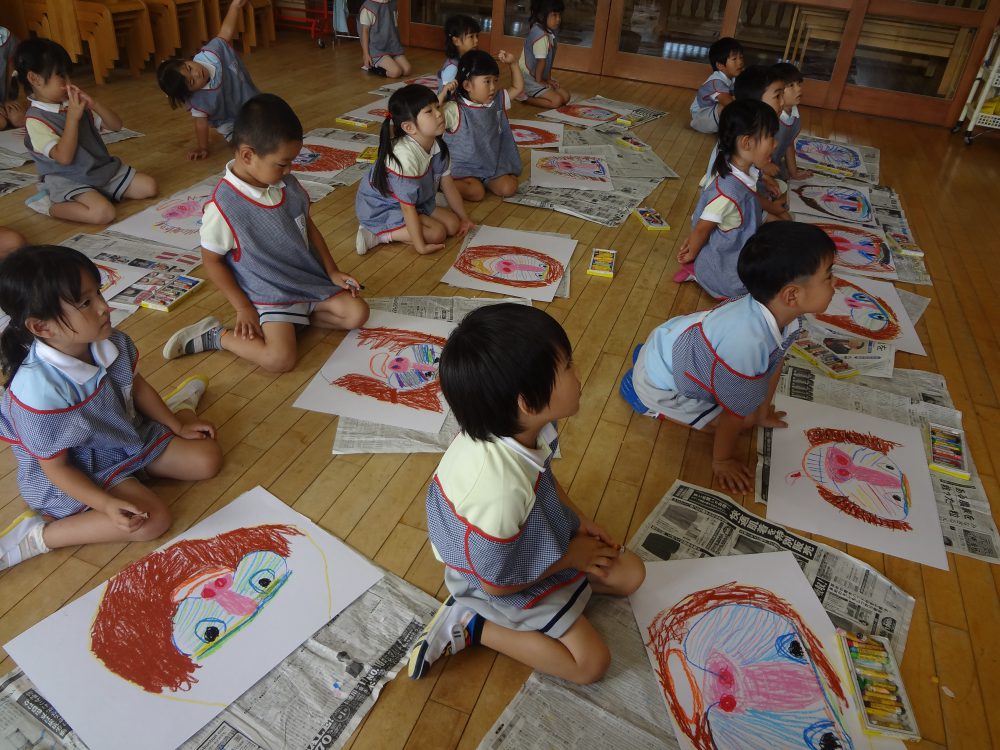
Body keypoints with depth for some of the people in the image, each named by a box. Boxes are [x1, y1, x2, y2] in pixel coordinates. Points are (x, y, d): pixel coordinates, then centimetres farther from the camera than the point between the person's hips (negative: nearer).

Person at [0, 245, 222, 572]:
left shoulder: (111, 342, -17)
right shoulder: (40, 393, -35)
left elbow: (135, 384, 6)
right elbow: (55, 467, -22)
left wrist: (176, 425, 11)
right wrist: (107, 504, -31)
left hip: (131, 435, 7)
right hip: (81, 474, -6)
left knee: (208, 458, 4)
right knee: (153, 518, -25)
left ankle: (177, 408, 33)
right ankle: (39, 533, -11)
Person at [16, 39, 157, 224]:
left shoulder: (75, 103, 5)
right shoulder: (35, 119, -14)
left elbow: (116, 125, 6)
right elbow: (64, 157, -24)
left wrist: (94, 104, -12)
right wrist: (73, 117, -24)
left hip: (104, 169, 7)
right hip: (68, 181, -7)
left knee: (149, 186, -3)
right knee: (104, 212, -33)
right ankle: (50, 205, -7)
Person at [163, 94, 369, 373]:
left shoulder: (288, 184, -3)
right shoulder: (223, 205, -21)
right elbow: (212, 260, -11)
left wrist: (332, 271, 7)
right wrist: (243, 308, -11)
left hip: (310, 278, 7)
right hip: (268, 294, -6)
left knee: (357, 313, -5)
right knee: (279, 358, -24)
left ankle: (297, 315, 7)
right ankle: (215, 335, 0)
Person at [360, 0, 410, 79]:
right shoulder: (368, 7, -13)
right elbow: (365, 31, -11)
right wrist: (366, 54, -14)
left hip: (393, 46, 7)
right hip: (376, 48, -7)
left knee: (407, 70, -11)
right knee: (396, 72, -22)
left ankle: (380, 64, 12)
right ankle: (371, 66, 3)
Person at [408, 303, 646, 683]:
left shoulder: (519, 428, -23)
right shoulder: (498, 494, -44)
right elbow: (496, 582, -25)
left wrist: (579, 520, -2)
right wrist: (571, 556, -14)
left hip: (539, 536, 7)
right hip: (503, 582, -7)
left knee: (630, 574, 12)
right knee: (591, 662, -1)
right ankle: (470, 624, 5)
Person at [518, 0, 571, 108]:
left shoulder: (550, 32, 5)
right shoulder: (541, 36, -25)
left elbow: (549, 60, 7)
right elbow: (541, 61, -20)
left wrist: (548, 79, 5)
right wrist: (539, 80, -11)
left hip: (540, 76, 10)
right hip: (529, 78, -10)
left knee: (566, 96, 7)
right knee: (557, 101, -18)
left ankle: (529, 93, 10)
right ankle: (524, 96, -6)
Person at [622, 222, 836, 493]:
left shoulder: (784, 314, -19)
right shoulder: (746, 344, -42)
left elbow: (774, 364, 2)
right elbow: (734, 415, -25)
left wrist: (763, 414, 16)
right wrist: (722, 461, -8)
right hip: (659, 382, -7)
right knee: (743, 416, -1)